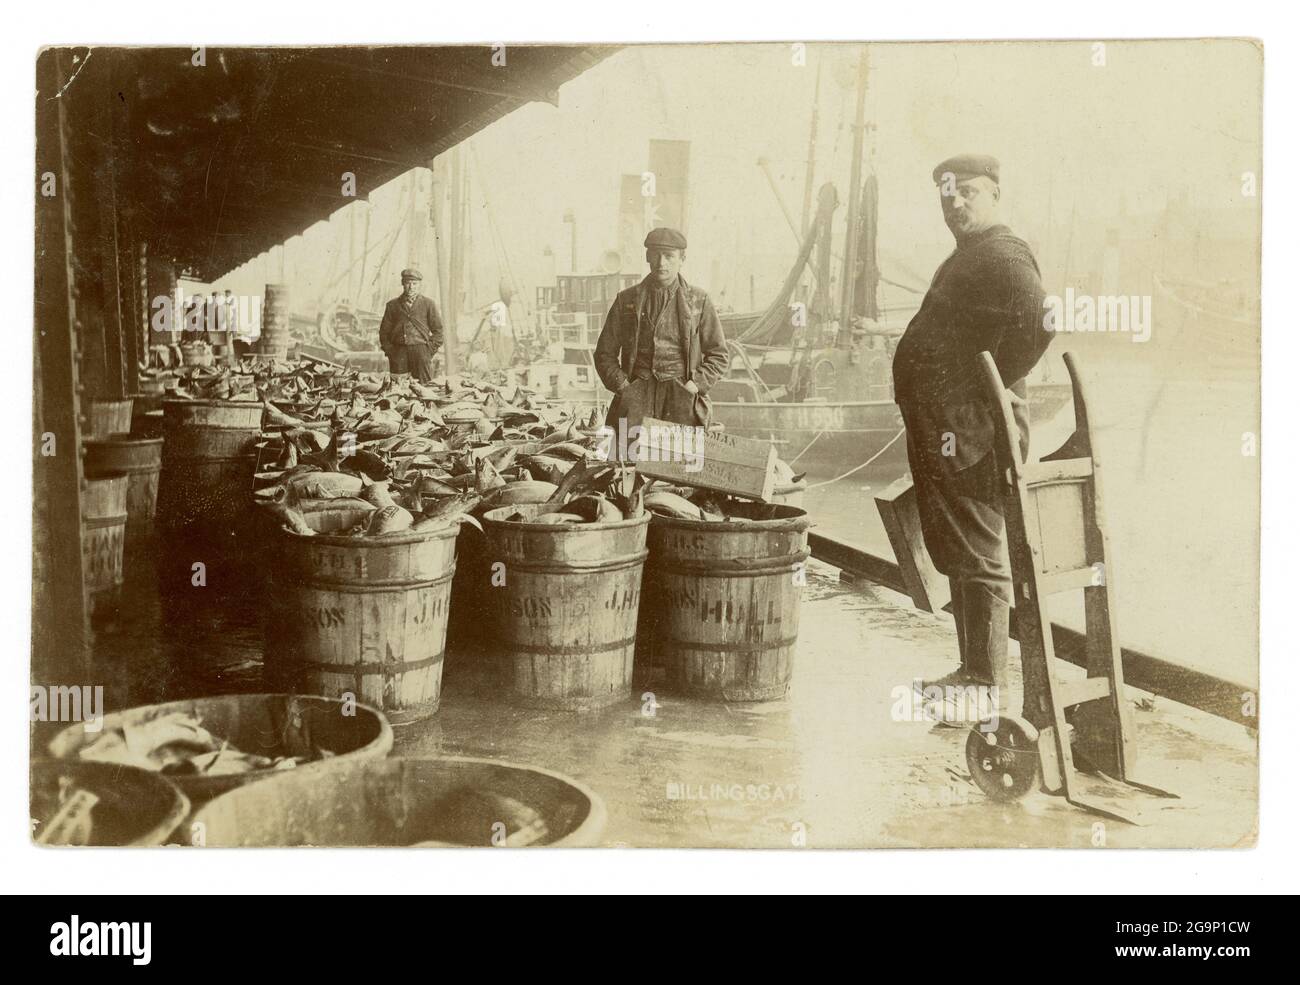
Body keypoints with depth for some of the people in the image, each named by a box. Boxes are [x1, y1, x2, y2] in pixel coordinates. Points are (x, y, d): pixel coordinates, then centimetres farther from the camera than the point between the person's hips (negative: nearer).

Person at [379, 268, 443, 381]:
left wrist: (431, 351, -1)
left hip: (420, 349, -1)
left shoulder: (427, 303, 8)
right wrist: (389, 351, 3)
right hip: (398, 352, 2)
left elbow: (437, 329, 8)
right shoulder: (392, 305, 13)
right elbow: (384, 331, 15)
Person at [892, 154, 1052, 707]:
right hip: (945, 432, 11)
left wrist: (988, 388, -20)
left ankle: (988, 686, 1)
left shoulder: (1003, 256, -12)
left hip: (971, 433, -11)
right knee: (957, 555, 17)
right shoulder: (969, 257, 21)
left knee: (978, 558, -6)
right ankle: (973, 669, 28)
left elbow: (1038, 322, -28)